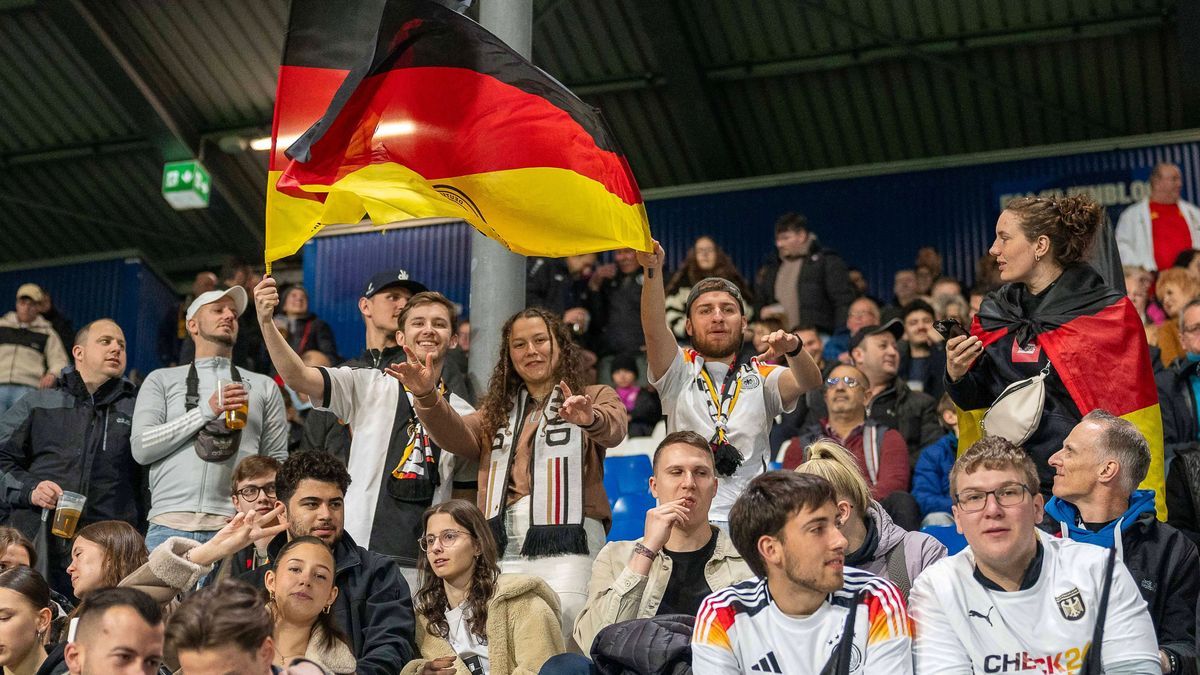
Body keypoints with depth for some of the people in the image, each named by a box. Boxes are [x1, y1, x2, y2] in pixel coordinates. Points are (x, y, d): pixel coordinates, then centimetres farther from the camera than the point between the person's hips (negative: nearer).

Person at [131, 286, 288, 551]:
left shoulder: (264, 386, 18)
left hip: (234, 527, 0)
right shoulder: (161, 380, 16)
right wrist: (207, 411, -4)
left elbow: (278, 462, 14)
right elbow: (141, 448, 3)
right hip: (169, 526, 0)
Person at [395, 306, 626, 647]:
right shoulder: (497, 409, 26)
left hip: (566, 541, -3)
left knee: (562, 625, -20)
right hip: (503, 544, 4)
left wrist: (591, 419, -32)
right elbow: (456, 436, 7)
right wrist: (426, 395, -12)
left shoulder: (594, 397, 15)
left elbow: (614, 429, -8)